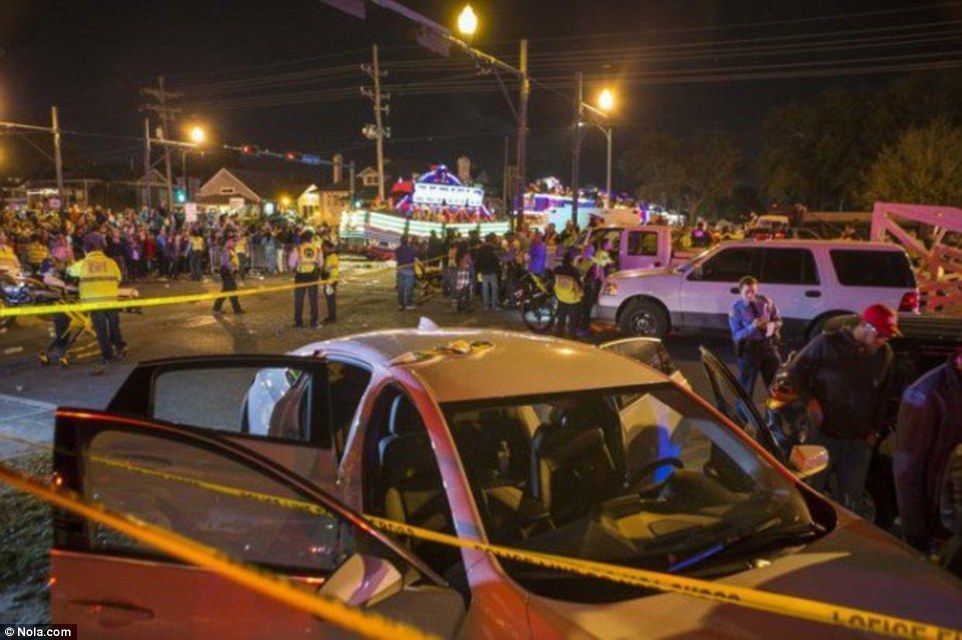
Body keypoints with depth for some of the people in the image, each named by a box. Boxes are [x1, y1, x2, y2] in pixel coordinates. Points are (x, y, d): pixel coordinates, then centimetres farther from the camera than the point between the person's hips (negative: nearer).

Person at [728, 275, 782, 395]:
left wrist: (773, 325, -19)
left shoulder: (765, 301, -4)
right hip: (749, 347, -4)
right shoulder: (736, 308, -13)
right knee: (746, 387, 7)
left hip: (769, 344, 4)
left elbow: (778, 320, 6)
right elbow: (736, 336, -14)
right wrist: (752, 327, -30)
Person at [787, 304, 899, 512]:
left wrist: (875, 429, 10)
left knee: (851, 503, 10)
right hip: (823, 435, -4)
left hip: (859, 441, 4)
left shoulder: (885, 354, 5)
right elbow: (795, 371, -3)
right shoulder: (828, 343, -9)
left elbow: (882, 396, 14)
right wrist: (810, 400, -12)